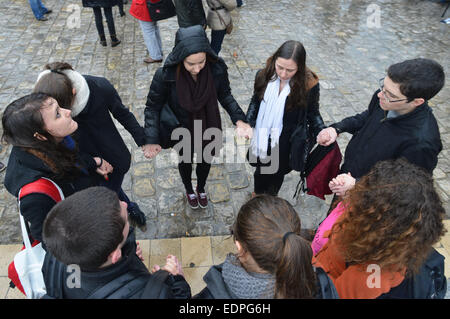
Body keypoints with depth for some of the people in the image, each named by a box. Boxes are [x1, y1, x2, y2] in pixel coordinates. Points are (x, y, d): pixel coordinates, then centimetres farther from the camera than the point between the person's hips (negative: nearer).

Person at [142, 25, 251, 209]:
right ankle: (189, 190, 61)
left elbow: (225, 95, -7)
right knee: (185, 161, 26)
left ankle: (201, 188, 61)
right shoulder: (165, 75, -31)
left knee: (205, 160, 26)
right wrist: (152, 140, -26)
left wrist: (238, 119, -21)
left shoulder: (217, 69, -26)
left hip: (208, 130, 2)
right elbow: (152, 107, -18)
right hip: (182, 132, -1)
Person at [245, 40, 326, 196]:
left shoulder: (309, 85, -22)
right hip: (262, 139, 3)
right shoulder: (264, 75, -14)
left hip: (284, 145, -2)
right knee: (260, 170, 26)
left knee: (277, 174, 21)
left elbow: (313, 113, -7)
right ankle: (257, 194, 59)